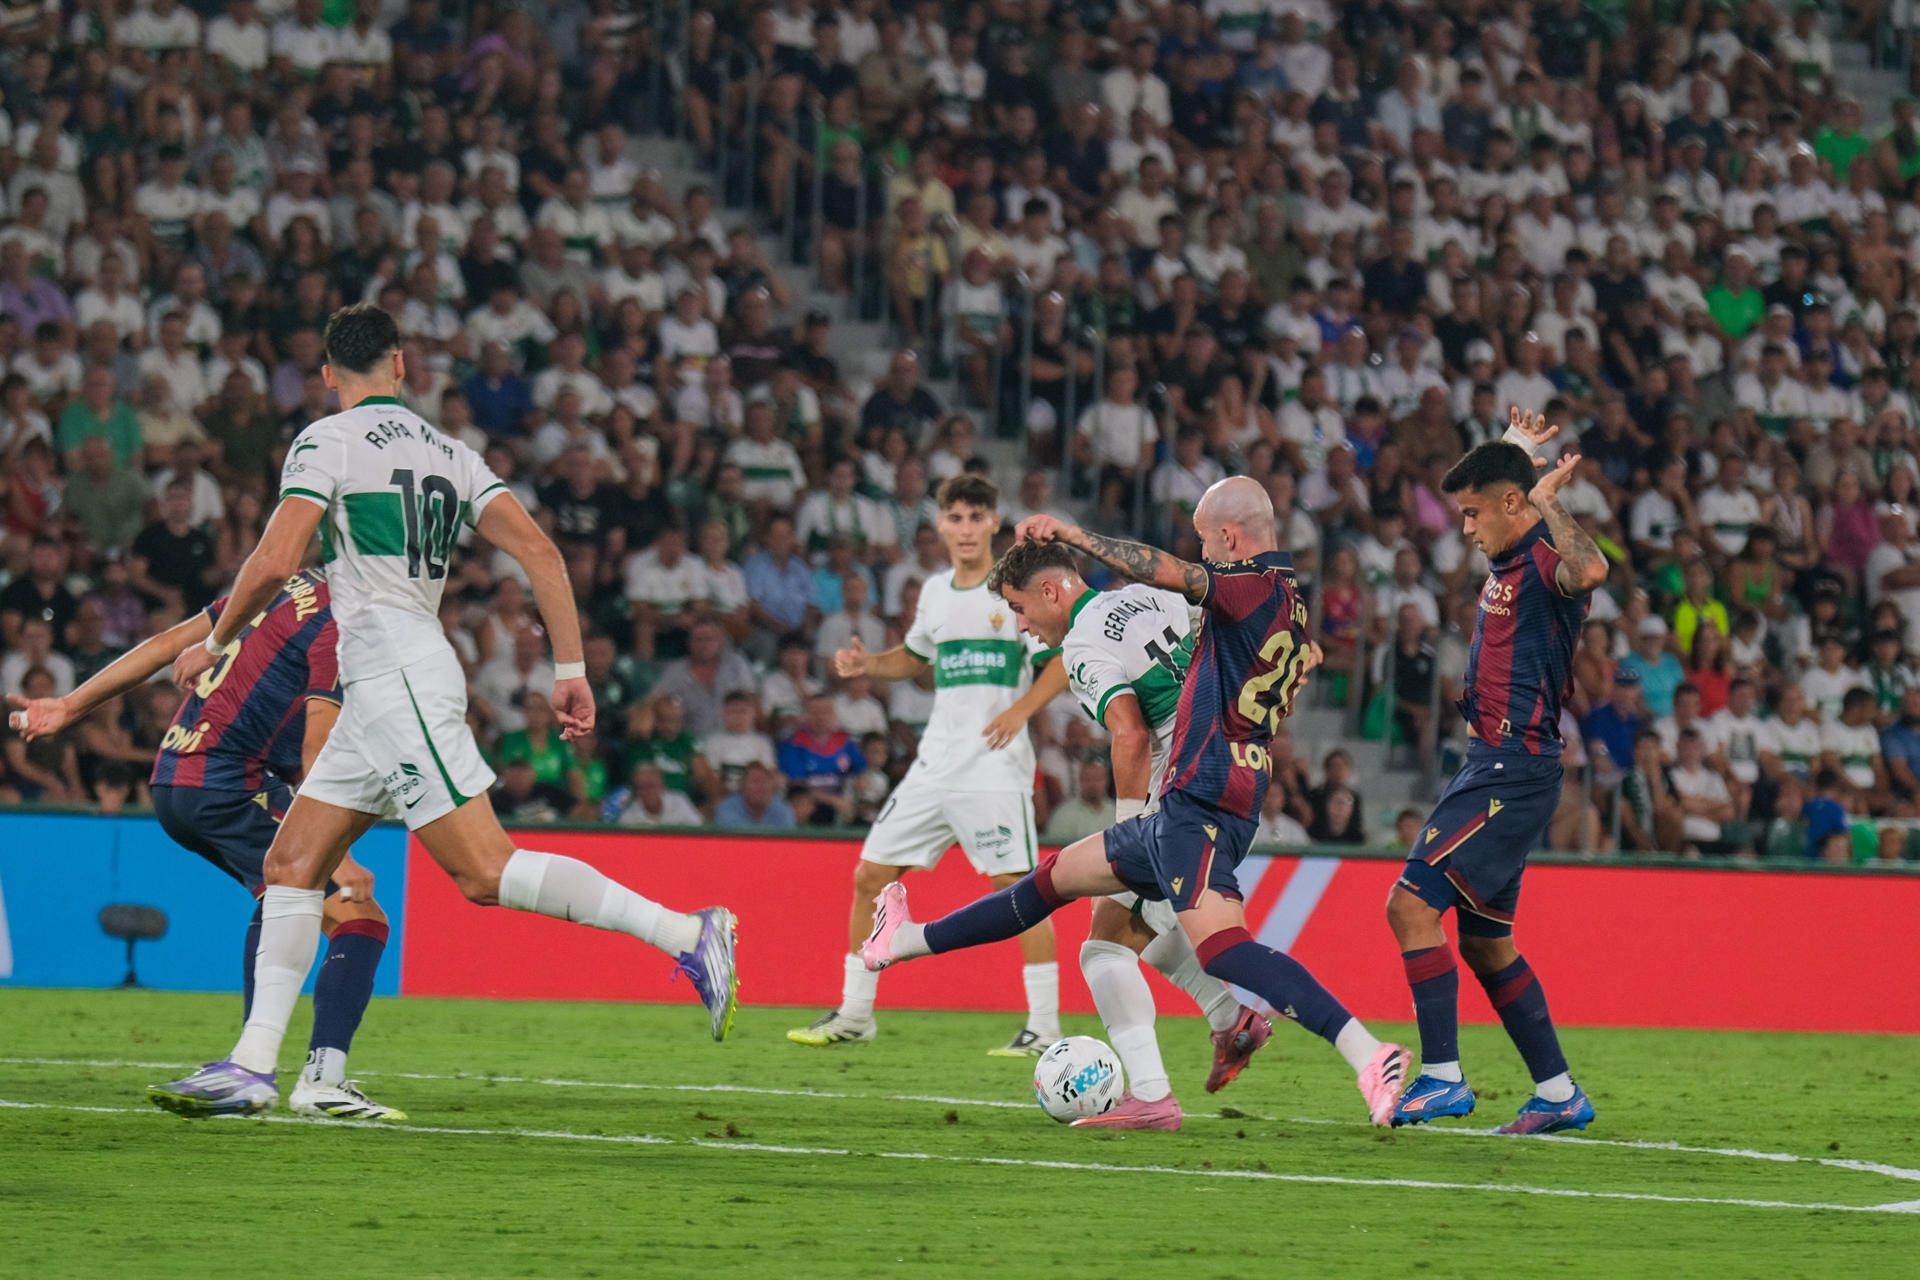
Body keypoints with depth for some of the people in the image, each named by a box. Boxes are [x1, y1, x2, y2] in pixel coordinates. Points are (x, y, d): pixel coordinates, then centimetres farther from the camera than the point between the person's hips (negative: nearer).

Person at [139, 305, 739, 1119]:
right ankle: (252, 1068, 6)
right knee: (292, 863, 10)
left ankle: (687, 935, -21)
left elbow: (275, 562, -13)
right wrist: (571, 670, 7)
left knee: (485, 871, -15)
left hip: (396, 676, -9)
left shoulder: (328, 441, -4)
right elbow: (538, 550, 6)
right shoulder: (449, 453, 16)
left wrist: (215, 642, 3)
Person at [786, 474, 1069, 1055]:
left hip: (995, 766, -6)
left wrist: (1020, 710, -18)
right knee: (870, 874, 4)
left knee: (1016, 885, -11)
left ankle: (1044, 1025, -4)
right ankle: (854, 1013, 14)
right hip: (935, 763, 6)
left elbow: (1065, 660, -6)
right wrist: (867, 664, 11)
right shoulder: (935, 591, 14)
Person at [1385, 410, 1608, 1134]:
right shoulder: (1508, 561, 15)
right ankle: (1559, 1094, 21)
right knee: (1484, 940, 15)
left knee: (1412, 903, -17)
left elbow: (1590, 570, -41)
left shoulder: (1547, 560, -13)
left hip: (1515, 769, -11)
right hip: (1493, 765, 11)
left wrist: (1547, 497, -29)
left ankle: (1441, 1076, -16)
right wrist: (1511, 453, 29)